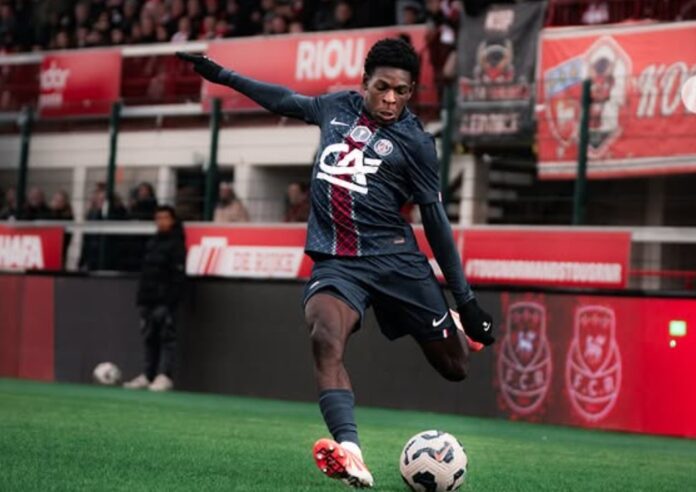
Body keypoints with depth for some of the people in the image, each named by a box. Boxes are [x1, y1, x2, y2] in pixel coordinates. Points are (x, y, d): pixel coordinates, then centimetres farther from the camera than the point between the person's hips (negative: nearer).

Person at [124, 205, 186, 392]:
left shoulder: (176, 244, -3)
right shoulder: (152, 243, 19)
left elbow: (178, 275, -10)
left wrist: (171, 298, -17)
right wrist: (141, 296, 16)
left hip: (165, 300, -8)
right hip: (148, 299, 8)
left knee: (166, 338, -8)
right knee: (149, 338, 9)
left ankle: (164, 377, -11)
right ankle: (148, 376, 12)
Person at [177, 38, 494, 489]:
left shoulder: (414, 141, -1)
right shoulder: (337, 107, 9)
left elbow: (435, 219, 3)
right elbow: (286, 100, 28)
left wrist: (466, 300, 2)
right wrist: (220, 74, 30)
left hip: (395, 259, -1)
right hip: (335, 261, 1)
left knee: (456, 367, 5)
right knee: (326, 337, -32)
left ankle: (461, 332, 45)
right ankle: (350, 455, -48)